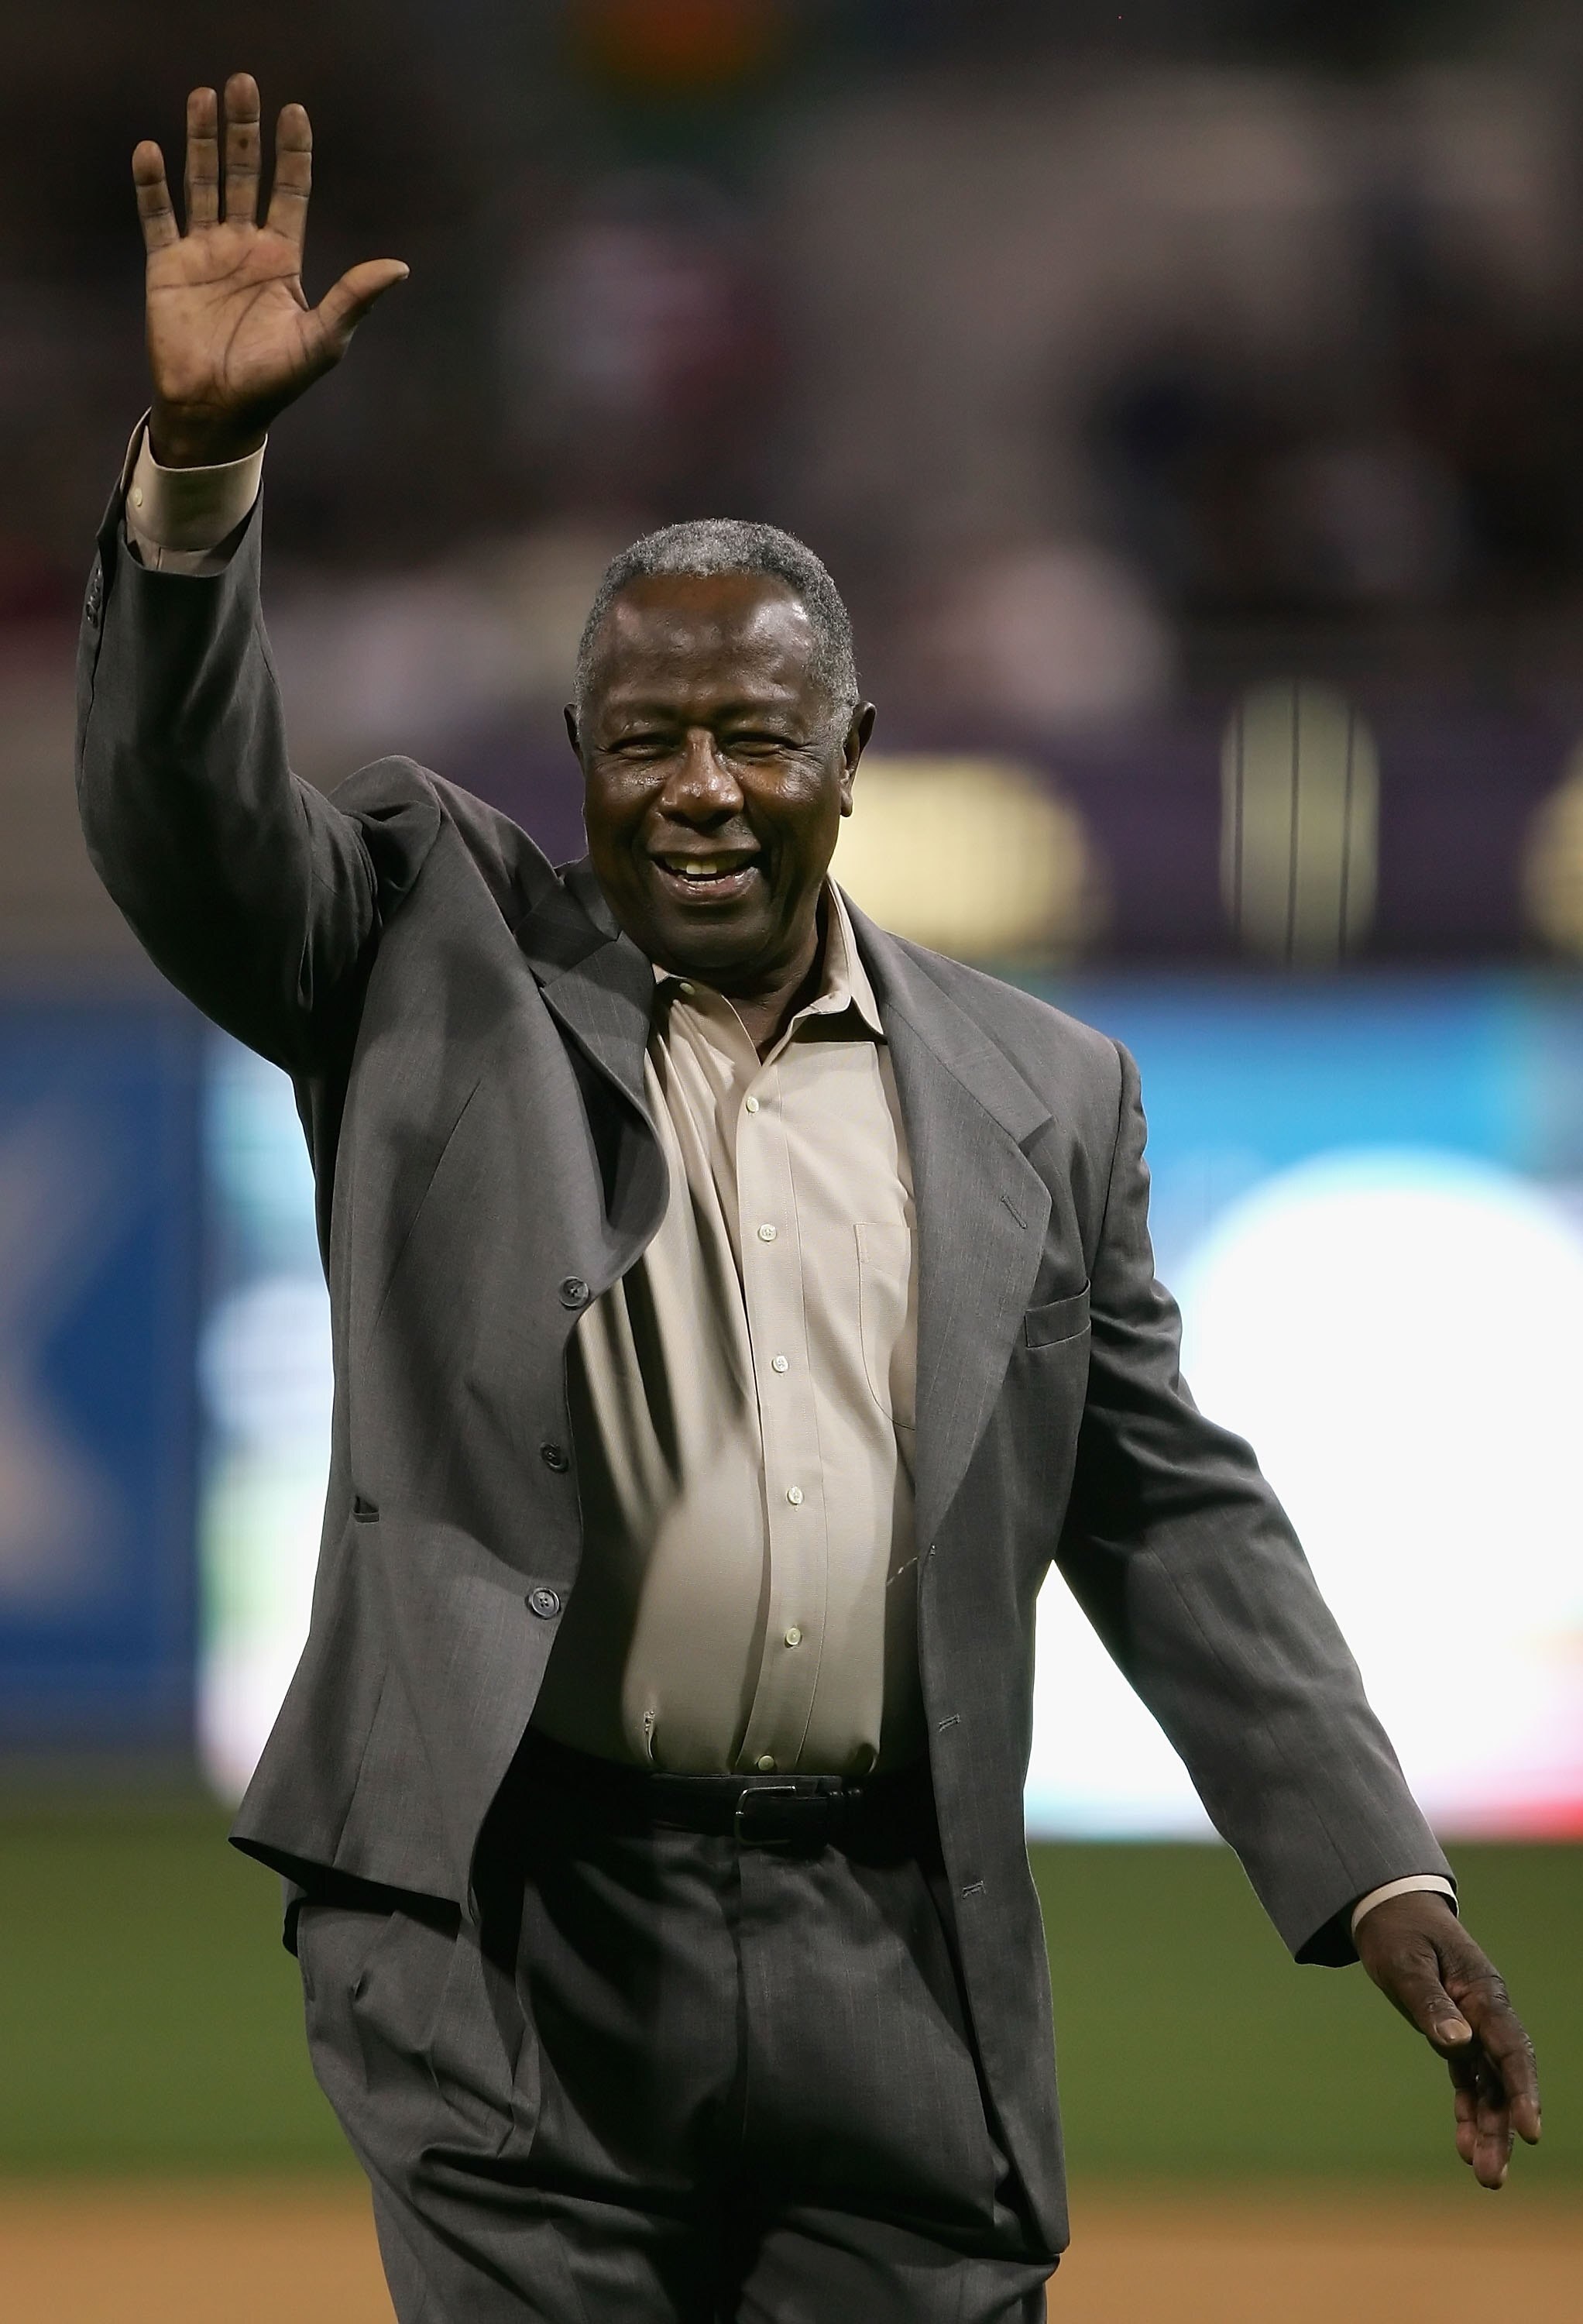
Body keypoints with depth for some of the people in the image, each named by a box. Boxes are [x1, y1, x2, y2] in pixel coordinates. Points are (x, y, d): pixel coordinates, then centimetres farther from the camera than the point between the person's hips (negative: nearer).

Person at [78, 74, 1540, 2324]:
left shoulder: (1041, 1095, 12)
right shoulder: (441, 952, 8)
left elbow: (1172, 1518, 13)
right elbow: (191, 824, -8)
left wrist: (1380, 1883, 6)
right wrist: (201, 457, -23)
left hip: (896, 1965, 2)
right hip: (514, 1936, -2)